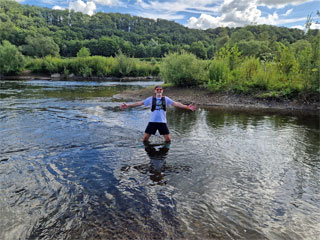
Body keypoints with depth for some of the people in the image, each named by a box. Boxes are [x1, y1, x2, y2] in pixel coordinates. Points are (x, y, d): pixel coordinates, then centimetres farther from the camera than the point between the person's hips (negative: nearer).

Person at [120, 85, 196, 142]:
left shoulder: (166, 99, 6)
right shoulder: (151, 99, 4)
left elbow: (176, 104, 0)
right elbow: (140, 103, 3)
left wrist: (187, 107, -10)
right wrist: (128, 105, -2)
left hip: (162, 122, 1)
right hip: (152, 122, 0)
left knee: (168, 139, 1)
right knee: (145, 138, -1)